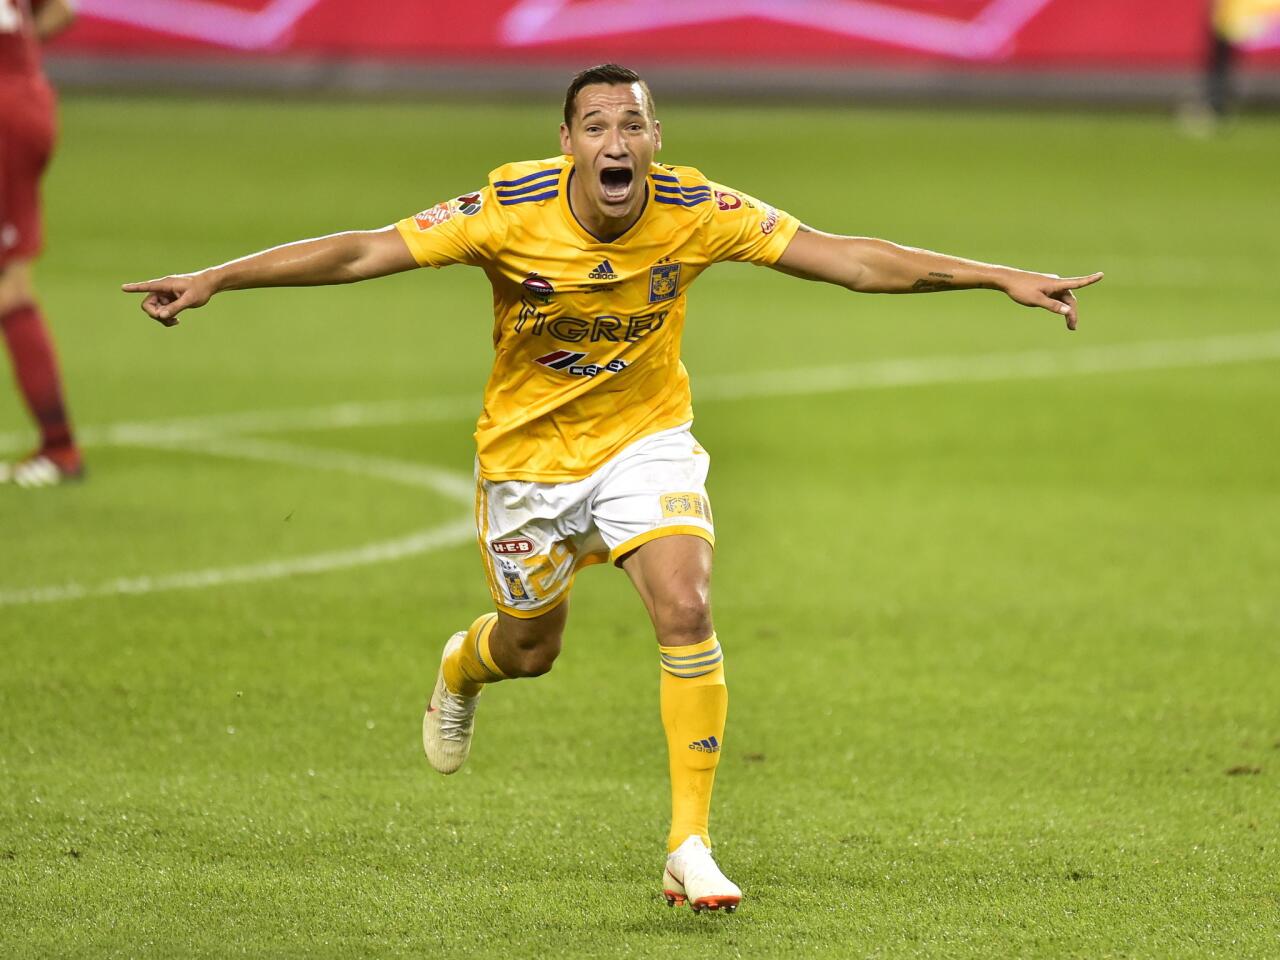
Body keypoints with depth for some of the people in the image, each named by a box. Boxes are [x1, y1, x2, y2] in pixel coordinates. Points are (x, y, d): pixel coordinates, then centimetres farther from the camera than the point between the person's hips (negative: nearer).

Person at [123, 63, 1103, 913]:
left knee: (687, 611, -22)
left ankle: (690, 845, -14)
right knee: (532, 650, 15)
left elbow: (847, 257, -17)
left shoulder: (697, 213, -20)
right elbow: (365, 251, -24)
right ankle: (463, 669, 56)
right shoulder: (510, 212, -24)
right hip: (528, 449, 0)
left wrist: (1004, 278, -20)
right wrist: (215, 279, -32)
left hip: (646, 439, 0)